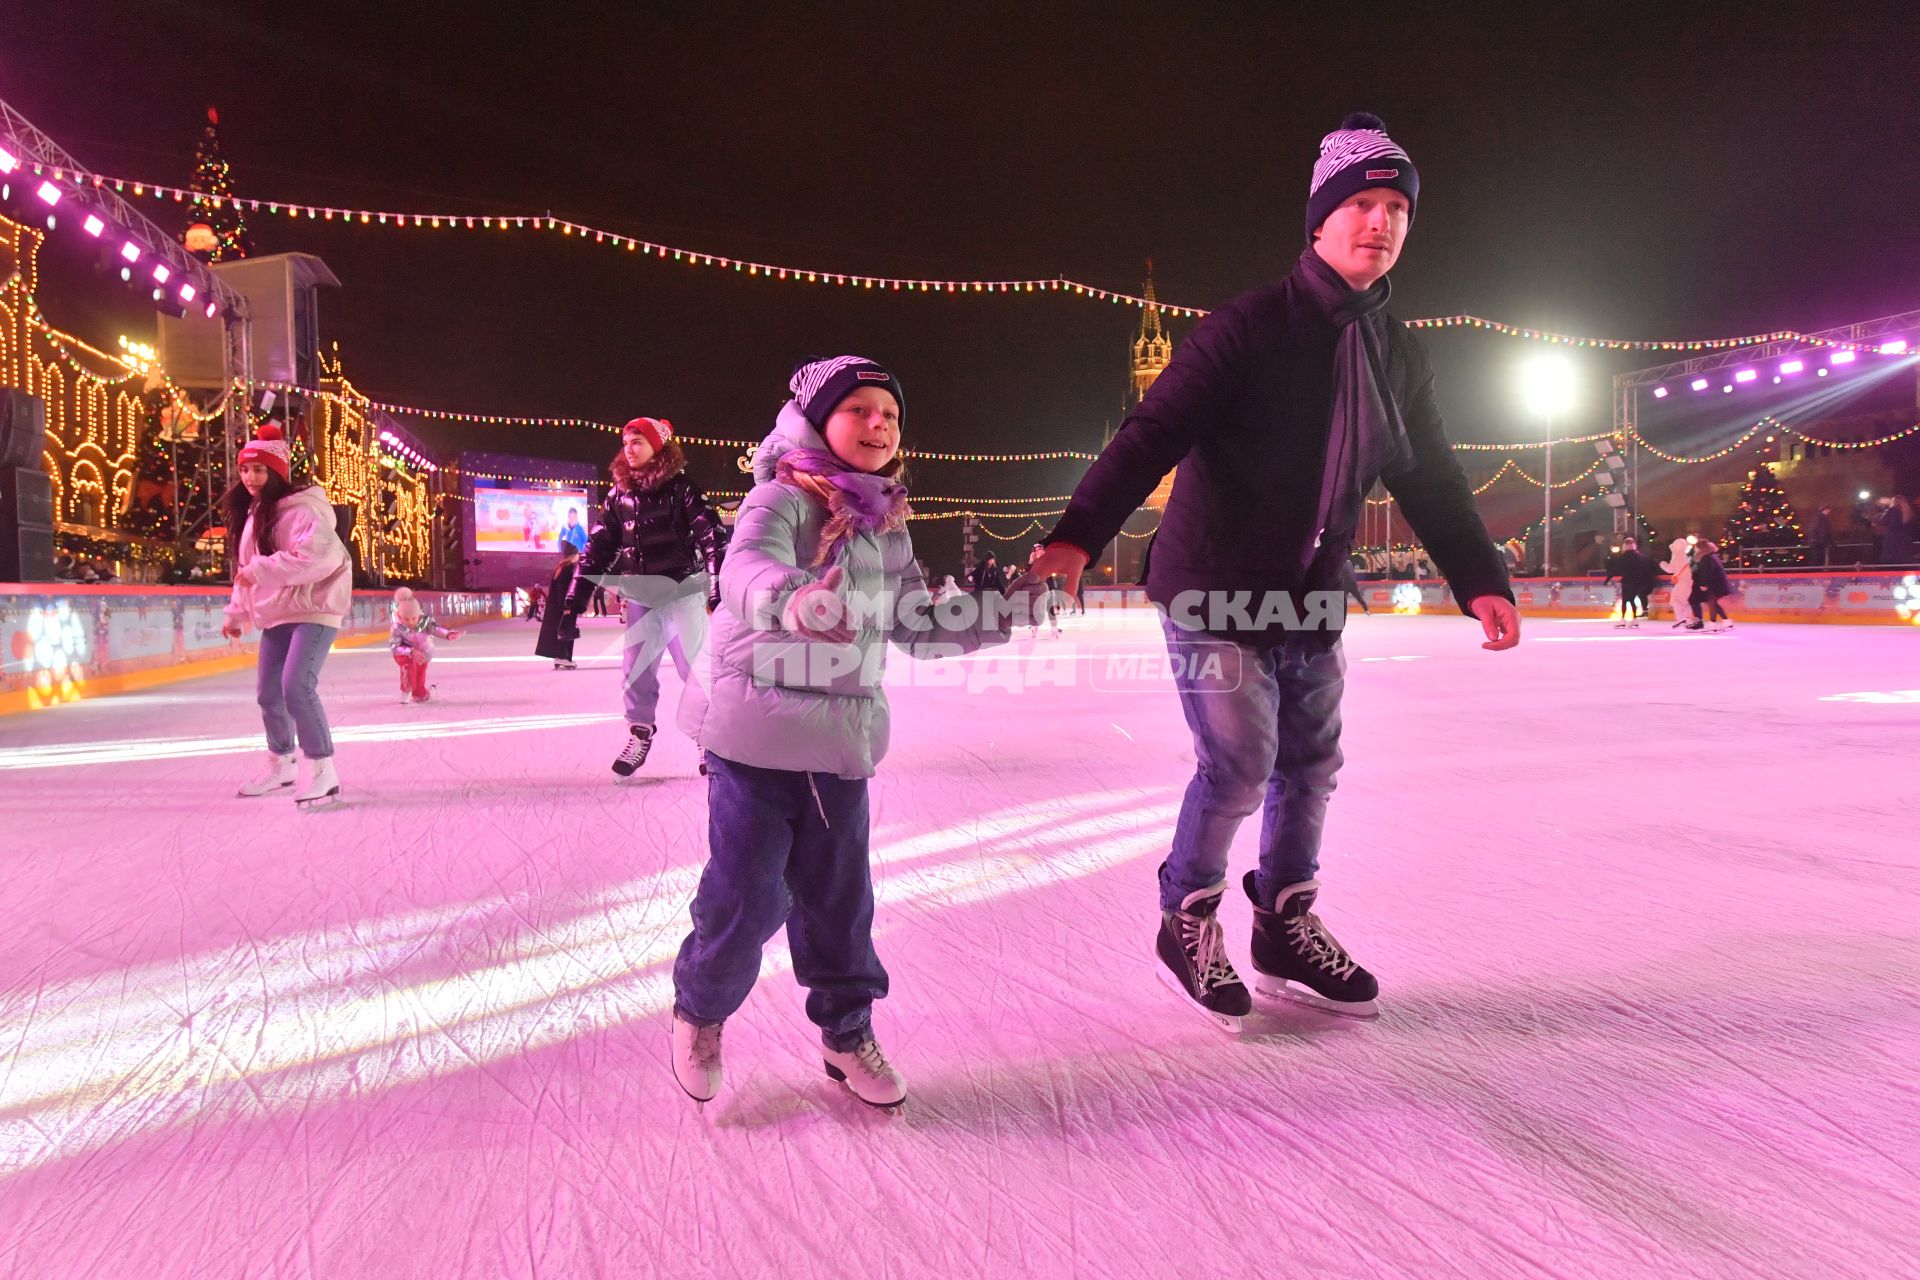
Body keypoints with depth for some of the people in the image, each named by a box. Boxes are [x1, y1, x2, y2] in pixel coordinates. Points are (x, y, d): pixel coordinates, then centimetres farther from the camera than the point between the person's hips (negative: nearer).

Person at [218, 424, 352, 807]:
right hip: (276, 615, 9)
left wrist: (262, 570, -29)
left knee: (297, 687, -21)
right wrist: (237, 614, 21)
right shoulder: (251, 514, 15)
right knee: (268, 693, 14)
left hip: (314, 609, -9)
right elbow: (247, 570, 23)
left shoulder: (301, 509, -15)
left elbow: (318, 555, -30)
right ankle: (280, 765, 32)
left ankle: (323, 771, -12)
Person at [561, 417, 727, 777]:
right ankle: (639, 735, 20)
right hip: (639, 597, 5)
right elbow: (599, 547, 9)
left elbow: (712, 537, -13)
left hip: (682, 591, -5)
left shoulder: (681, 488, -7)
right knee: (635, 669, 7)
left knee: (695, 666, -3)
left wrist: (718, 589, -22)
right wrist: (575, 599, 4)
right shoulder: (619, 495, 7)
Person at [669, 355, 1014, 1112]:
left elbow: (918, 627, 15)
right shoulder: (782, 499, -11)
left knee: (839, 895, 12)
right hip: (759, 731, -5)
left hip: (845, 741, 5)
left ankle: (846, 1030, 31)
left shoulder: (888, 526, 10)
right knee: (746, 896, 1)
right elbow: (746, 567, -32)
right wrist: (791, 598, -54)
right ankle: (699, 1011, 30)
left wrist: (991, 619, 2)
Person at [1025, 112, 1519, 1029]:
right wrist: (1079, 534, -33)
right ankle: (1188, 920, 17)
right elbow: (1154, 432, -21)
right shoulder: (1250, 327, -14)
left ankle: (1287, 931, 30)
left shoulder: (1402, 357, 7)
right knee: (1239, 766, -8)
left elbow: (1431, 478, 16)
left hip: (1312, 603, 7)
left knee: (1310, 766, 12)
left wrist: (1479, 578, 11)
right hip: (1213, 592, -7)